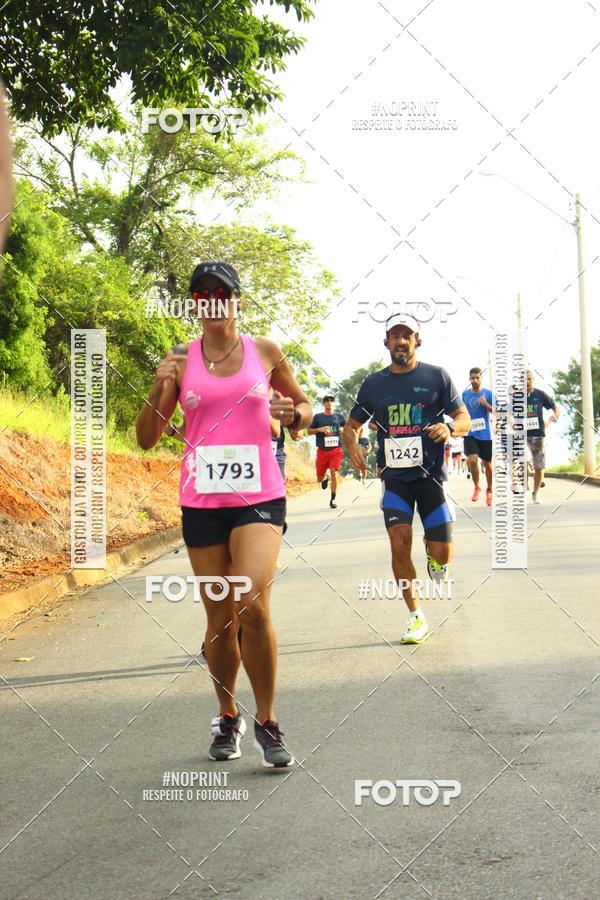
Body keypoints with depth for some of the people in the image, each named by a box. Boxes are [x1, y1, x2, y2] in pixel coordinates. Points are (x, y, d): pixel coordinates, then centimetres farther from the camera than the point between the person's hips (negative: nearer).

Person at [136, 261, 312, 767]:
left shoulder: (264, 352, 4)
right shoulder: (181, 361, 4)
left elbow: (304, 407, 16)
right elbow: (147, 439, 4)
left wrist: (292, 414, -7)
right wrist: (160, 390, -13)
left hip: (259, 497, -1)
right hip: (202, 501, 2)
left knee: (253, 605, -19)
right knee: (220, 619, 8)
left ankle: (267, 722, -3)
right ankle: (228, 718, 28)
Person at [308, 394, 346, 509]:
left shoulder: (339, 416, 8)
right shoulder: (318, 417, 5)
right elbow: (309, 431, 6)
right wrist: (320, 429, -11)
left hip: (336, 449, -1)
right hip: (322, 451, 1)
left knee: (334, 472, -15)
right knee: (320, 478, 6)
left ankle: (333, 499, -5)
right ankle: (326, 478, 44)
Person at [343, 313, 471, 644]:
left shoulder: (436, 377, 2)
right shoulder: (374, 384, 8)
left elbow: (464, 419, 3)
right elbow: (351, 425, 15)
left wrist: (449, 427, -20)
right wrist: (352, 445, -8)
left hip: (431, 474, -1)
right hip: (394, 476, 1)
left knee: (442, 554, -5)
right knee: (399, 543, -12)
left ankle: (432, 551, 34)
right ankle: (416, 618, 2)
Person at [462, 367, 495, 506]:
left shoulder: (488, 394, -2)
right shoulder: (465, 394, 5)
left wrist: (486, 404, -20)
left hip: (485, 434, -1)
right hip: (470, 434, 1)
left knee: (487, 463, 8)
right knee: (472, 460, -18)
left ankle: (489, 490, 27)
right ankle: (476, 487, 2)